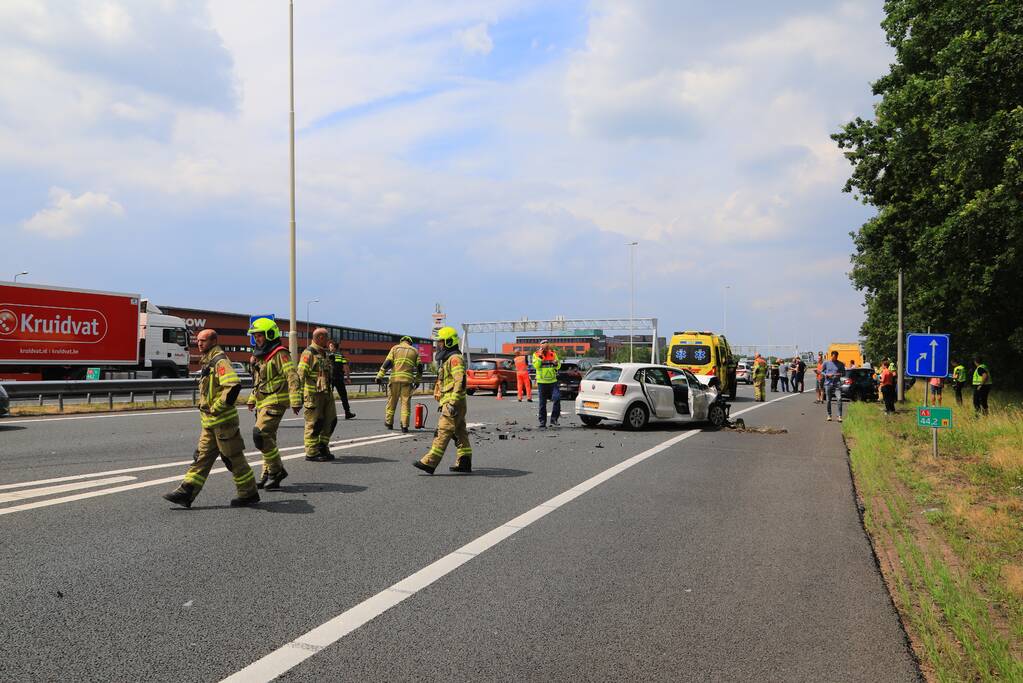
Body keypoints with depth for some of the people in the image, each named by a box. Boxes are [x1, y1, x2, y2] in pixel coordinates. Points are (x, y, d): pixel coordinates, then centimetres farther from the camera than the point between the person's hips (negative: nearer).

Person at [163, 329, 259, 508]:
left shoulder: (220, 361, -16)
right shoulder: (208, 361, 16)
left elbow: (234, 385, -30)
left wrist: (218, 408, -23)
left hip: (223, 421, -10)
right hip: (210, 422, 10)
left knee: (233, 458, 0)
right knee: (202, 456, 8)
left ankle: (249, 494, 11)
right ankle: (186, 492, 10)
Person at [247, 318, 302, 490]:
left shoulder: (280, 354, -12)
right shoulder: (259, 356, 17)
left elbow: (292, 377, -18)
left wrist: (295, 401, -24)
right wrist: (252, 399, 30)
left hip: (275, 401, -9)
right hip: (262, 403, 9)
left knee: (260, 434, -18)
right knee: (268, 437, 11)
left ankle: (276, 470, -6)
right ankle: (268, 475, 18)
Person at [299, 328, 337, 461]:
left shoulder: (324, 353, 19)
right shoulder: (309, 353, -10)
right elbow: (301, 374, -15)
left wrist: (330, 390, 25)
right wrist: (300, 394, -19)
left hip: (326, 393, 9)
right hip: (313, 394, -9)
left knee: (330, 420, 10)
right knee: (314, 423, -4)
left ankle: (323, 448, 21)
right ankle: (311, 453, 3)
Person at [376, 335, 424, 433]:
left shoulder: (395, 348, 10)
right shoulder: (415, 351, 14)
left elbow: (387, 362, -1)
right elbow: (419, 367, 9)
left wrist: (380, 375, -2)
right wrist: (418, 380, 18)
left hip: (395, 378, 0)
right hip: (408, 380, 0)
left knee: (392, 401, 12)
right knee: (406, 403, 2)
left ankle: (389, 423, 22)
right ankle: (404, 426, -4)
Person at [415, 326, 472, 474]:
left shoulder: (455, 359, -13)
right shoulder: (447, 359, 22)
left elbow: (460, 382, -23)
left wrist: (452, 403, -27)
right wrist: (441, 402, 27)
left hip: (453, 404, -11)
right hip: (448, 403, 11)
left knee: (443, 432, -12)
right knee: (459, 433, 11)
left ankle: (429, 462, -16)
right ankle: (464, 463, 14)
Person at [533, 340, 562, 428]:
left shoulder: (553, 353, 8)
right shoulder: (536, 354, 3)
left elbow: (558, 366, 11)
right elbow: (536, 366, -12)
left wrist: (556, 363, -11)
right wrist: (540, 356, -18)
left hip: (553, 381, 1)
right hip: (542, 382, -1)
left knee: (557, 398, -18)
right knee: (542, 403, 5)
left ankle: (554, 419, -8)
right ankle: (542, 423, 12)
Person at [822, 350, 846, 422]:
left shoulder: (841, 364, 5)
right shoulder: (826, 363, 5)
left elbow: (844, 372, 12)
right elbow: (822, 371, 11)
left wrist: (840, 374, -11)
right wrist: (827, 375, -8)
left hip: (837, 384, -1)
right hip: (828, 384, 1)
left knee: (839, 399, -16)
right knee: (828, 400, 5)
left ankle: (840, 416, -15)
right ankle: (829, 415, 19)